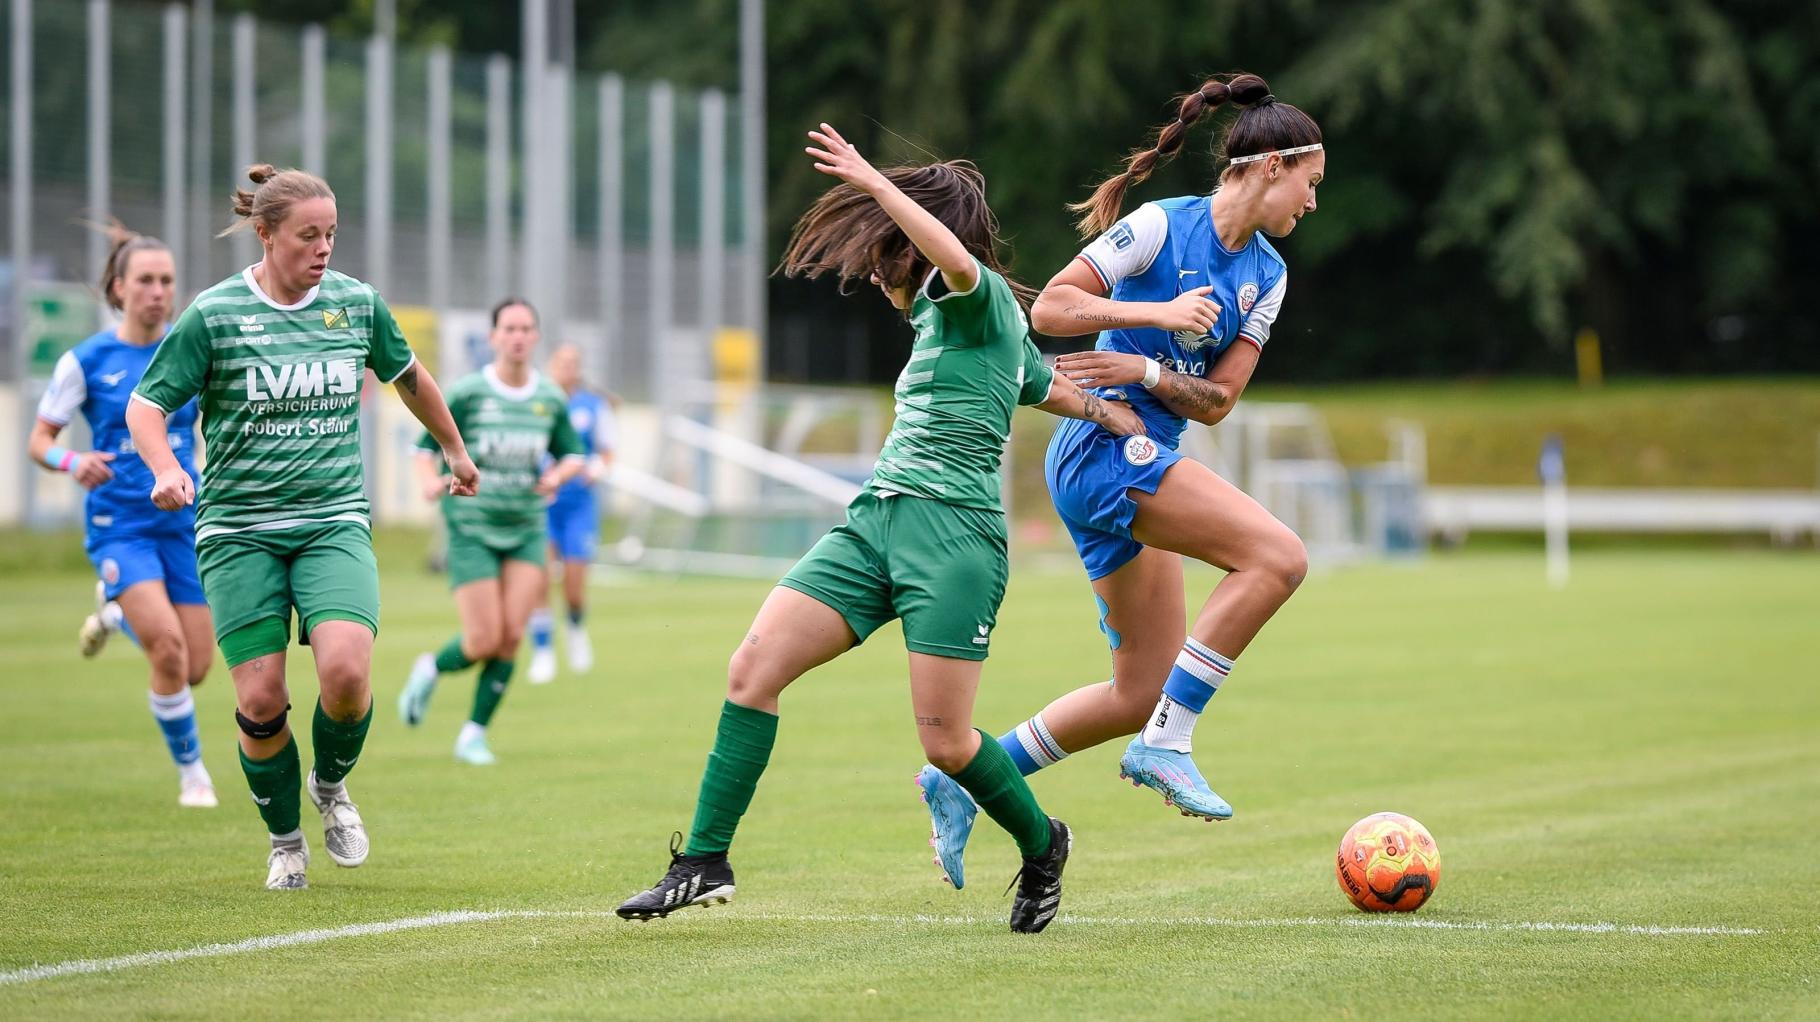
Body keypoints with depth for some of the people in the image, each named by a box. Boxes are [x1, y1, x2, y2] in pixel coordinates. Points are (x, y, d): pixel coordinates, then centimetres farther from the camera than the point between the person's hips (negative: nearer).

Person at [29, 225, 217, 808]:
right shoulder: (86, 361, -6)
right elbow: (39, 439, 0)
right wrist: (71, 462, -22)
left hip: (181, 521, 3)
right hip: (118, 524, -3)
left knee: (195, 668, 3)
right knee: (168, 646, -23)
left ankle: (118, 614, 36)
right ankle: (191, 770, -1)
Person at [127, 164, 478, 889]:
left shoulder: (357, 303, 4)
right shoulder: (214, 315, -6)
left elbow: (408, 377, 22)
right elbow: (146, 403, -3)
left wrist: (454, 449, 35)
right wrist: (166, 470, -22)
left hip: (334, 522, 2)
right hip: (239, 530, -2)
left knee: (346, 671, -22)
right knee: (260, 703, -8)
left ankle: (332, 786, 11)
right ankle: (285, 840, 19)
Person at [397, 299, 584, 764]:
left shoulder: (551, 399, 3)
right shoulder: (465, 393, -9)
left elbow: (572, 455, 13)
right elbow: (426, 448, -5)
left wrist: (558, 474, -10)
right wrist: (430, 481, -26)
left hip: (526, 531, 4)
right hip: (472, 530, -4)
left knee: (511, 636, -8)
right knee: (485, 641, -10)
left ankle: (474, 733, 5)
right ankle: (430, 669, 24)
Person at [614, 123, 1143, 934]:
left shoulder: (979, 299, -1)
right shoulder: (940, 321, 26)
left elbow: (956, 259, -26)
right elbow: (1050, 389, 37)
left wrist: (873, 183, -25)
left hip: (952, 532, -9)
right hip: (875, 523, 9)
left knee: (944, 742, -9)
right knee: (754, 667, -8)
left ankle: (1041, 844, 20)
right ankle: (705, 862, -7)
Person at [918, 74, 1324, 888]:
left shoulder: (1267, 275, 12)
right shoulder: (1161, 226, -9)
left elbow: (1216, 400, 8)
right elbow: (1048, 309, -11)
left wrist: (1146, 370, -10)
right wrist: (1154, 312, -19)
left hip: (1145, 467, 9)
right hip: (1103, 446, -9)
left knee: (1145, 691, 8)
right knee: (1278, 555, -24)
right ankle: (1167, 744, -18)